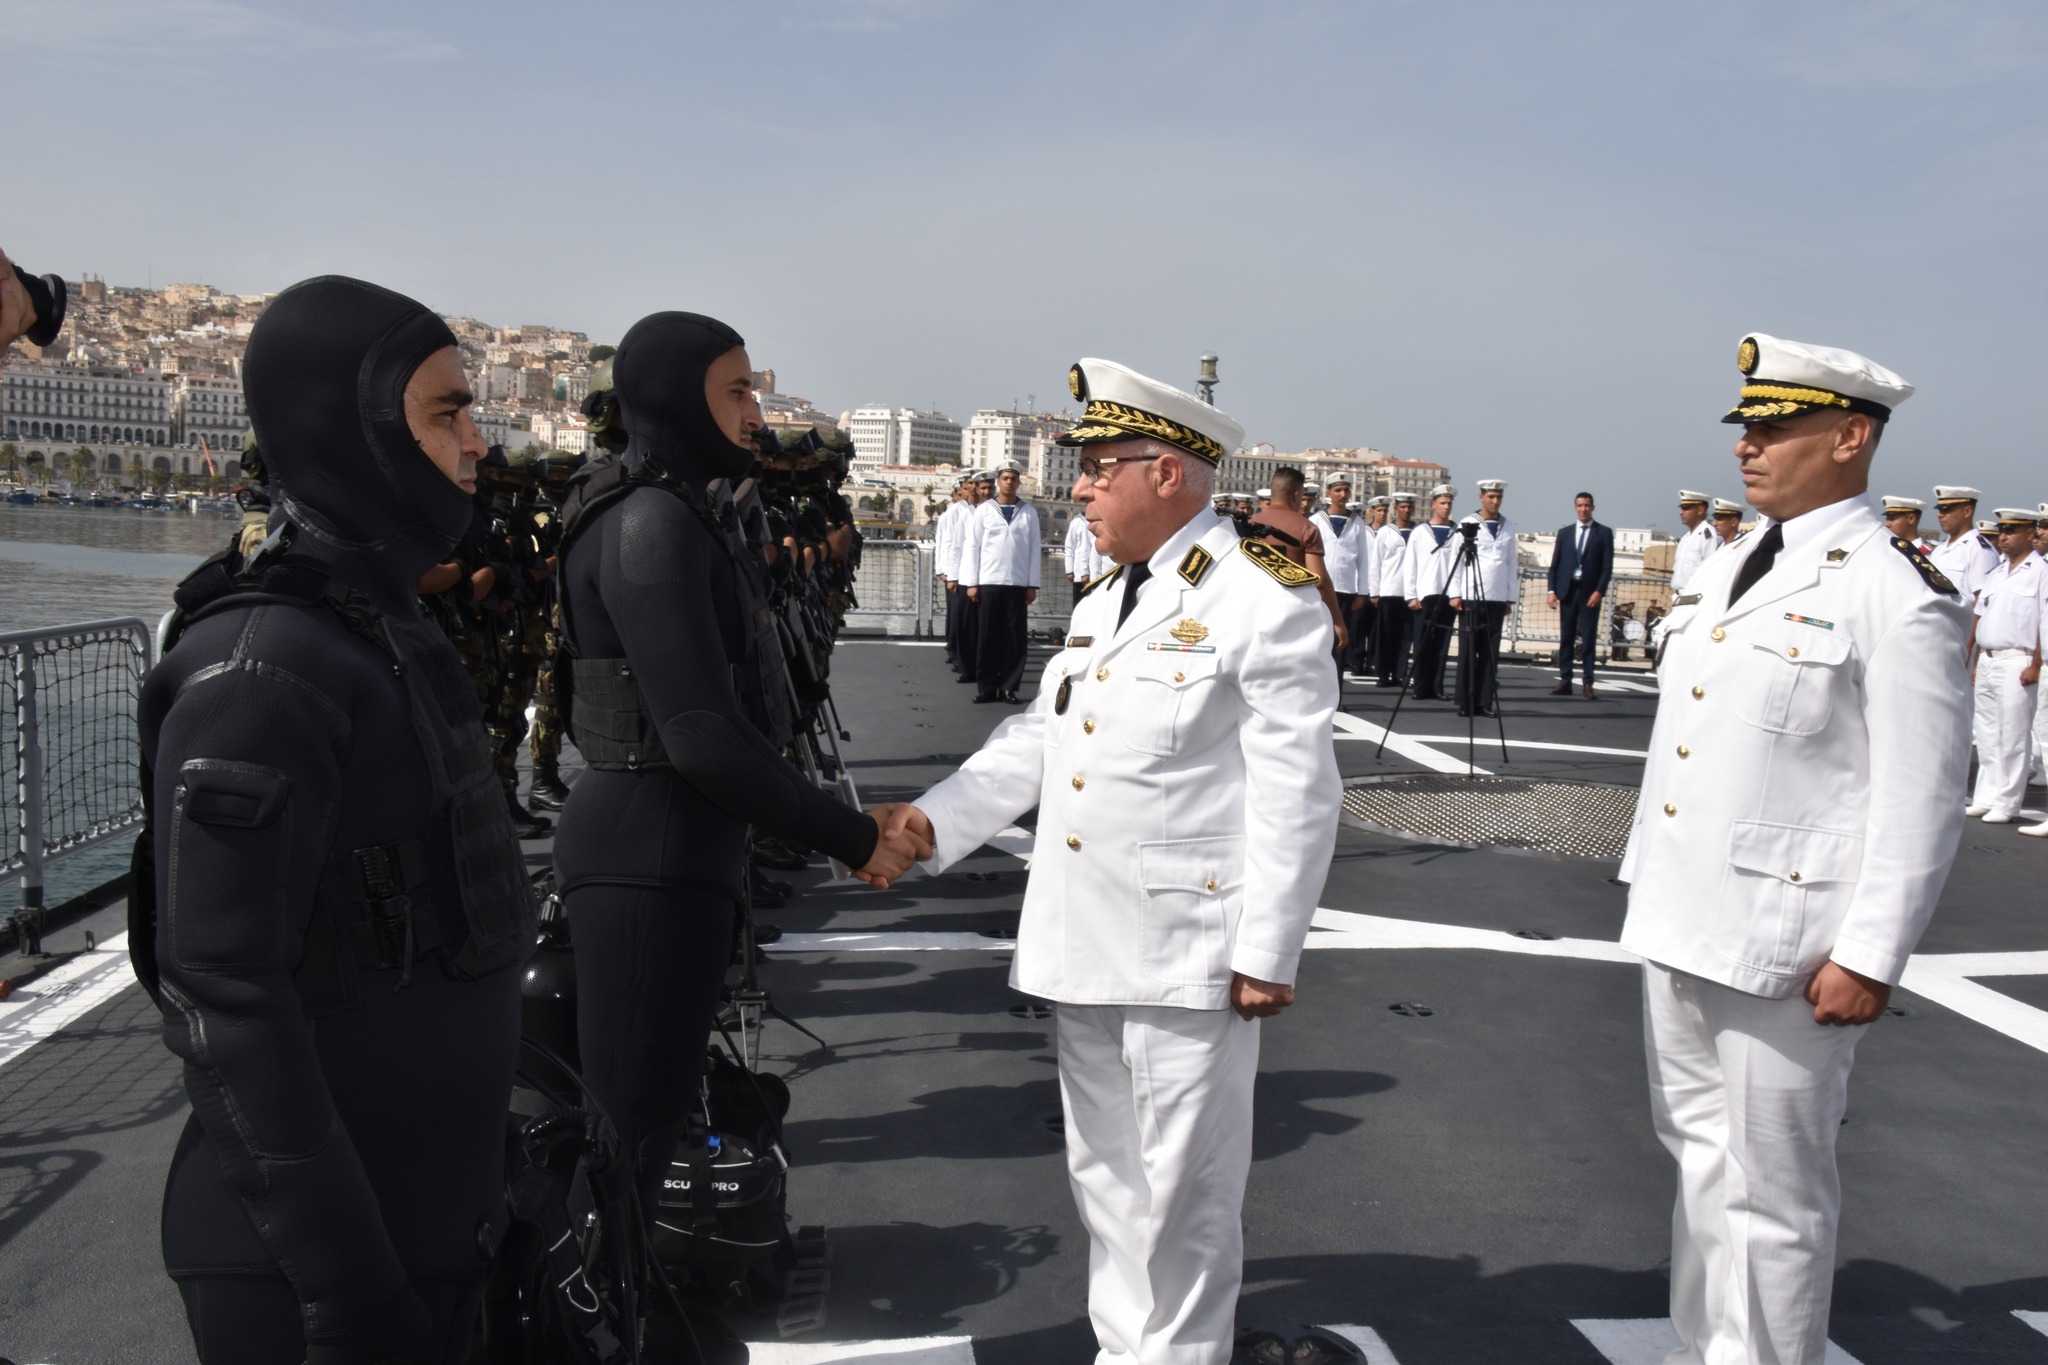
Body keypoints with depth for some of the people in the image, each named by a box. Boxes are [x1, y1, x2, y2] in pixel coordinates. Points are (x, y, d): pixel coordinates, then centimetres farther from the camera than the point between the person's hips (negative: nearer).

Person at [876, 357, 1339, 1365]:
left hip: (1189, 952, -8)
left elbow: (1295, 791, -14)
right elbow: (1037, 737, 12)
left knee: (1181, 1192, 4)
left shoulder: (1265, 599, -12)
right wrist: (933, 818, 1)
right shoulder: (1103, 599, 15)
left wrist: (1266, 953, -15)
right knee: (1105, 1176, 20)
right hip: (1085, 944, 8)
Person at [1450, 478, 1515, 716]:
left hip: (1497, 599, 3)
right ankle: (1465, 703, 3)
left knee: (1491, 652, 2)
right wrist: (1455, 594, -5)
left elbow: (1511, 564, 13)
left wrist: (1511, 597, 9)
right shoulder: (1468, 524, 2)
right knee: (1468, 650, -1)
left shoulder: (1508, 527, 11)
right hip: (1470, 597, -3)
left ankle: (1485, 702, 5)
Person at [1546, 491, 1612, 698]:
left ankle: (1587, 683, 0)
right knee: (1566, 638, 5)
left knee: (1588, 640, -3)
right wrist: (1552, 590, 0)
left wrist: (1599, 591, -12)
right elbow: (1555, 564, 9)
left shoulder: (1604, 533, 3)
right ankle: (1564, 682, 8)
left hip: (1590, 592, -3)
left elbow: (1607, 566, -2)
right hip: (1567, 590, 3)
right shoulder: (1564, 532, 11)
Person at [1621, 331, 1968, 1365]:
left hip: (1782, 942, -8)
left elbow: (1922, 797, -15)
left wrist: (1871, 956, -16)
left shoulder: (1896, 592, -13)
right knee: (1700, 1156, 20)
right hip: (1680, 924, 8)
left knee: (1772, 1188, 5)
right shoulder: (1725, 570, 11)